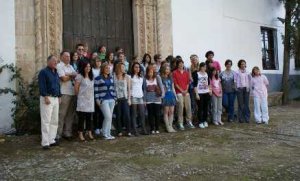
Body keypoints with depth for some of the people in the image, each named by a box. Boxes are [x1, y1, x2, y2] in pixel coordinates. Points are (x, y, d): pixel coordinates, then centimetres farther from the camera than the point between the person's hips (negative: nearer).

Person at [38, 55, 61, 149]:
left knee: (54, 121, 9)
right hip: (47, 98, -8)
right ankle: (45, 142, -4)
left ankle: (51, 140, 17)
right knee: (46, 121, -7)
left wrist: (59, 96, 17)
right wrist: (46, 97, -21)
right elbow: (42, 86, -14)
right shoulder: (43, 72, -6)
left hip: (55, 98, 8)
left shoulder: (56, 73, 18)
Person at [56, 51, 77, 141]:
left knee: (70, 114, 10)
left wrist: (68, 75, -8)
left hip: (72, 93, 7)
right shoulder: (59, 66, -2)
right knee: (61, 114, -5)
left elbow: (76, 75, 8)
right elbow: (64, 78, -12)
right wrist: (72, 76, 4)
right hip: (64, 93, -7)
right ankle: (58, 134, 2)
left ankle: (67, 133, 19)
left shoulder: (70, 66, 22)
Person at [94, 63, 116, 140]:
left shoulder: (111, 78, 15)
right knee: (108, 116, -13)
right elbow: (95, 90, -6)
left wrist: (114, 98, 12)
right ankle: (104, 134, 1)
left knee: (110, 117, 7)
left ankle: (108, 133, 16)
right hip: (103, 100, -6)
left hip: (111, 100, 6)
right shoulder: (98, 78, -3)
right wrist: (97, 100, -11)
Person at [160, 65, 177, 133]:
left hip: (171, 95, 6)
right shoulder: (161, 78, -2)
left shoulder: (170, 78, 15)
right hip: (165, 96, -6)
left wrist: (175, 96, 14)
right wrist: (162, 95, -14)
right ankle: (168, 127, 3)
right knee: (166, 112, -2)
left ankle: (171, 126, 12)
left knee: (171, 112, 5)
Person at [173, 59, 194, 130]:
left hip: (186, 92, 5)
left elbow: (188, 82, 13)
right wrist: (182, 91, -9)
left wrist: (186, 90, -2)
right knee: (180, 107, -7)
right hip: (179, 93, -4)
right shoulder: (175, 73, 0)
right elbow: (175, 83, -5)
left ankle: (189, 121, 15)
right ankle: (180, 123, -2)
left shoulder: (186, 72, 14)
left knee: (188, 107, 4)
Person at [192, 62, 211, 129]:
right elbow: (195, 85, -8)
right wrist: (196, 94, -13)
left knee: (206, 107, 7)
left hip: (206, 93, 5)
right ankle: (200, 122, 4)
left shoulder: (206, 74, 11)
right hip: (200, 93, -5)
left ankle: (205, 121, 18)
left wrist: (209, 90, 8)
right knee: (200, 108, -3)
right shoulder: (196, 74, -5)